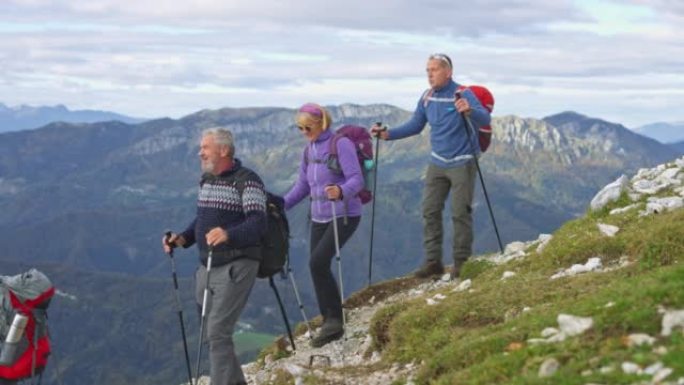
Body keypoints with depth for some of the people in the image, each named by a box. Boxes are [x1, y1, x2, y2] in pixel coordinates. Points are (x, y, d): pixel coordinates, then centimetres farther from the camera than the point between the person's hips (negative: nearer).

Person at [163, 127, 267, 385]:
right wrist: (184, 238, 6)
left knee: (217, 332, -14)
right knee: (211, 331, 14)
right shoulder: (206, 180, 14)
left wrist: (228, 234, -38)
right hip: (207, 267, 9)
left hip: (236, 267, -9)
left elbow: (258, 223, -22)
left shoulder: (246, 180, -13)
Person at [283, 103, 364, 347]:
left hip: (344, 215, -8)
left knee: (318, 262, -20)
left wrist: (341, 191, -38)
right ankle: (331, 325, 15)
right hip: (319, 216, 8)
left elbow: (357, 179, -18)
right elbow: (303, 185, 18)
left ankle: (334, 318, -9)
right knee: (317, 266, 4)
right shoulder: (309, 150, 12)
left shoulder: (341, 144, -11)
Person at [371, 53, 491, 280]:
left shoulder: (462, 94, -15)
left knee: (460, 213, -3)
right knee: (430, 211, 3)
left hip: (462, 163, -6)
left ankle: (461, 261, 9)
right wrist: (387, 134, 1)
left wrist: (470, 110, -47)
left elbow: (485, 120, -26)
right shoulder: (427, 98, 4)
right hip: (437, 163, 6)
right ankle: (433, 261, 10)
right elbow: (415, 126, 14)